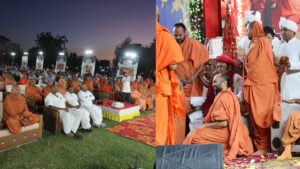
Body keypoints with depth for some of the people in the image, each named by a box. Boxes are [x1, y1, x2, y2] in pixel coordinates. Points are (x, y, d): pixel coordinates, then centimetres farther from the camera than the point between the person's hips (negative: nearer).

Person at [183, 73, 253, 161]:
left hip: (224, 133, -11)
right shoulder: (230, 95, 14)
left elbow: (223, 123, -24)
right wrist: (206, 125, 11)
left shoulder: (224, 97, -19)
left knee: (193, 136, -15)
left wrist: (205, 126, -12)